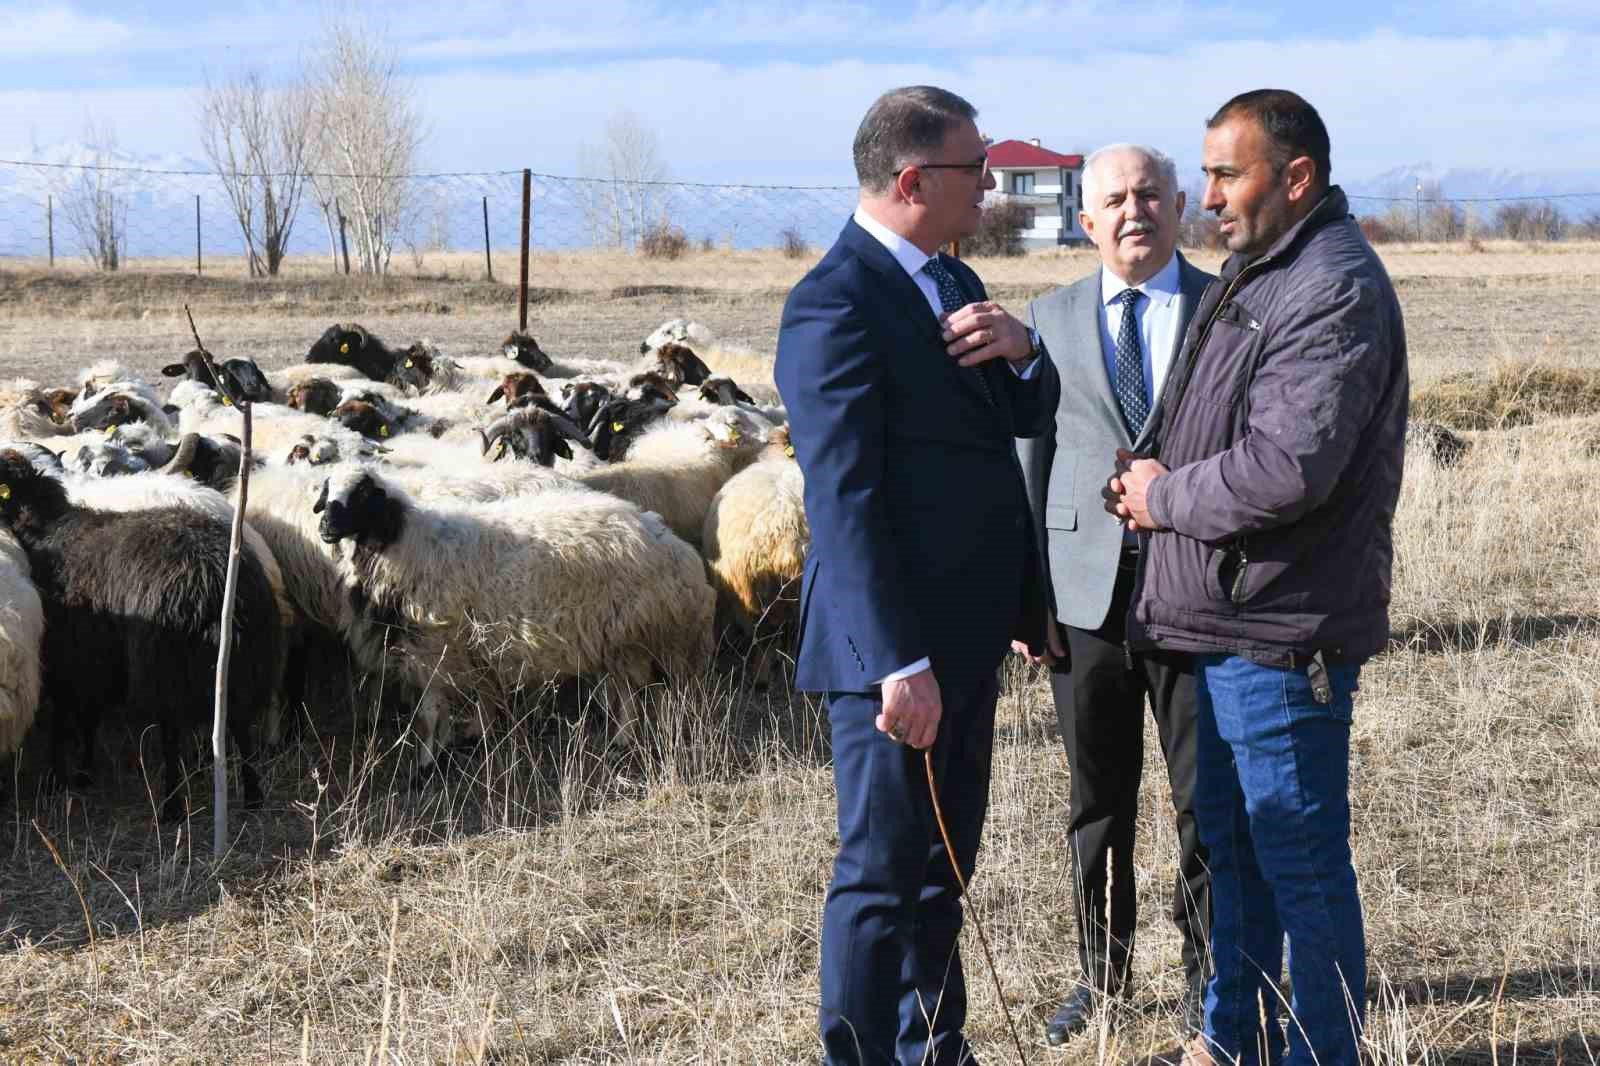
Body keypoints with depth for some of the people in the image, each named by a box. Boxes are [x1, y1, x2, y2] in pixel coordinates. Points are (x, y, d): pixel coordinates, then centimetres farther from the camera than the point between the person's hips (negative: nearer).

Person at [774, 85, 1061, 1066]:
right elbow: (846, 498, -22)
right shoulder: (836, 304, -17)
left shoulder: (951, 282, 13)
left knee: (947, 862, 19)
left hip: (967, 633, 10)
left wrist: (1020, 352, -6)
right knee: (885, 873, -1)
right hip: (901, 648, -9)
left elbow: (1030, 417, 17)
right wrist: (898, 664, -25)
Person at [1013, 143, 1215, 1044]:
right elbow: (1031, 455, 8)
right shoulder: (1054, 318, 8)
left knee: (1209, 801, 4)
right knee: (1099, 804, 11)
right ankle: (1102, 974, 24)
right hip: (1085, 590, 2)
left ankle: (1209, 979, 19)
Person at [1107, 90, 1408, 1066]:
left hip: (1283, 628, -10)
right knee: (1231, 839, 20)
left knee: (1301, 857, 0)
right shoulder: (1255, 273, 14)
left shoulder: (1334, 292, -19)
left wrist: (1164, 498, -13)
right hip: (1230, 618, 11)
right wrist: (1160, 480, 4)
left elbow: (1287, 469, -28)